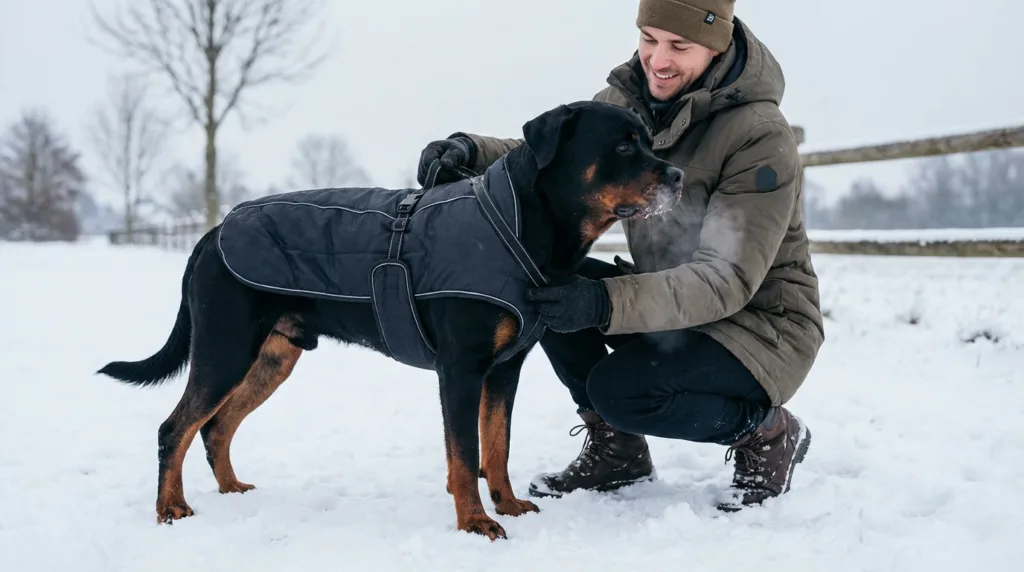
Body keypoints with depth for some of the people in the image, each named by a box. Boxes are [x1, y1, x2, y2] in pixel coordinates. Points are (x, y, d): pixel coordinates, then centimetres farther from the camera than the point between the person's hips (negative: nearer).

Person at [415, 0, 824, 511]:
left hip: (763, 321, -7)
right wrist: (471, 151, -20)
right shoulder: (628, 97, -4)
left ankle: (769, 432, -1)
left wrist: (606, 303, -44)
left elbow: (729, 278, -30)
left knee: (620, 389, -30)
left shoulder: (762, 137, -24)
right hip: (672, 299, 7)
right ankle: (615, 448, 4)